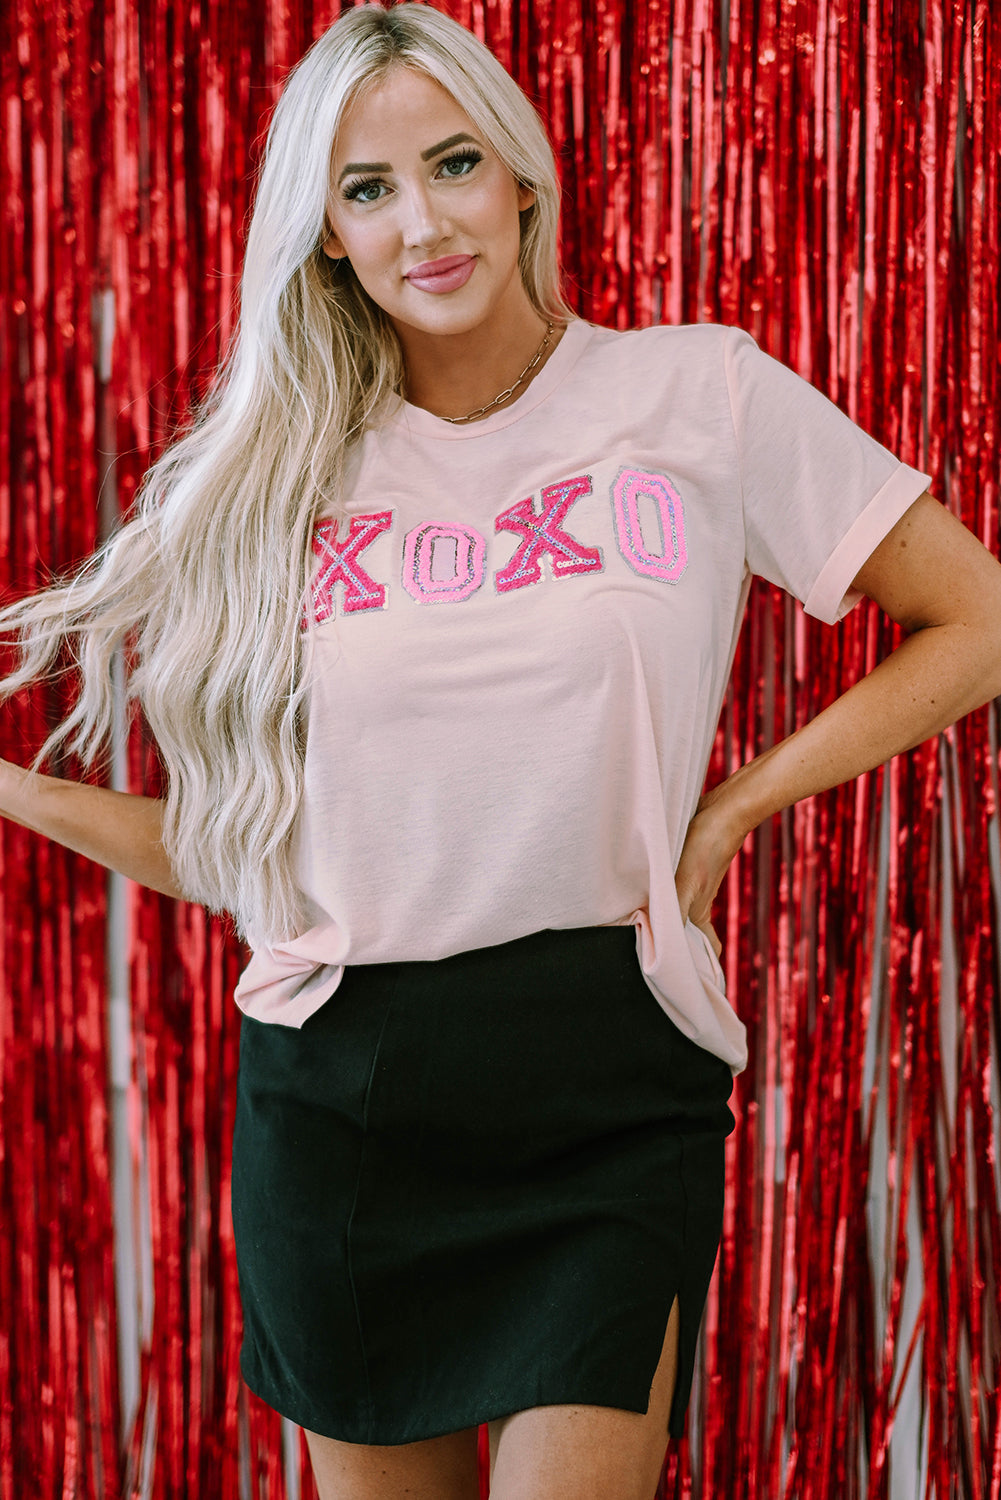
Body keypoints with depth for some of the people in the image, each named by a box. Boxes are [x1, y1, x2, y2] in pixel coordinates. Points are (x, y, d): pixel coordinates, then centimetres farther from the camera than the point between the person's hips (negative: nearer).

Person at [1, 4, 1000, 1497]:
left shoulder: (701, 393, -2)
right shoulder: (283, 477, 6)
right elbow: (238, 845, 7)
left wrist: (727, 811, -4)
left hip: (609, 1092, -2)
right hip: (337, 1092, 3)